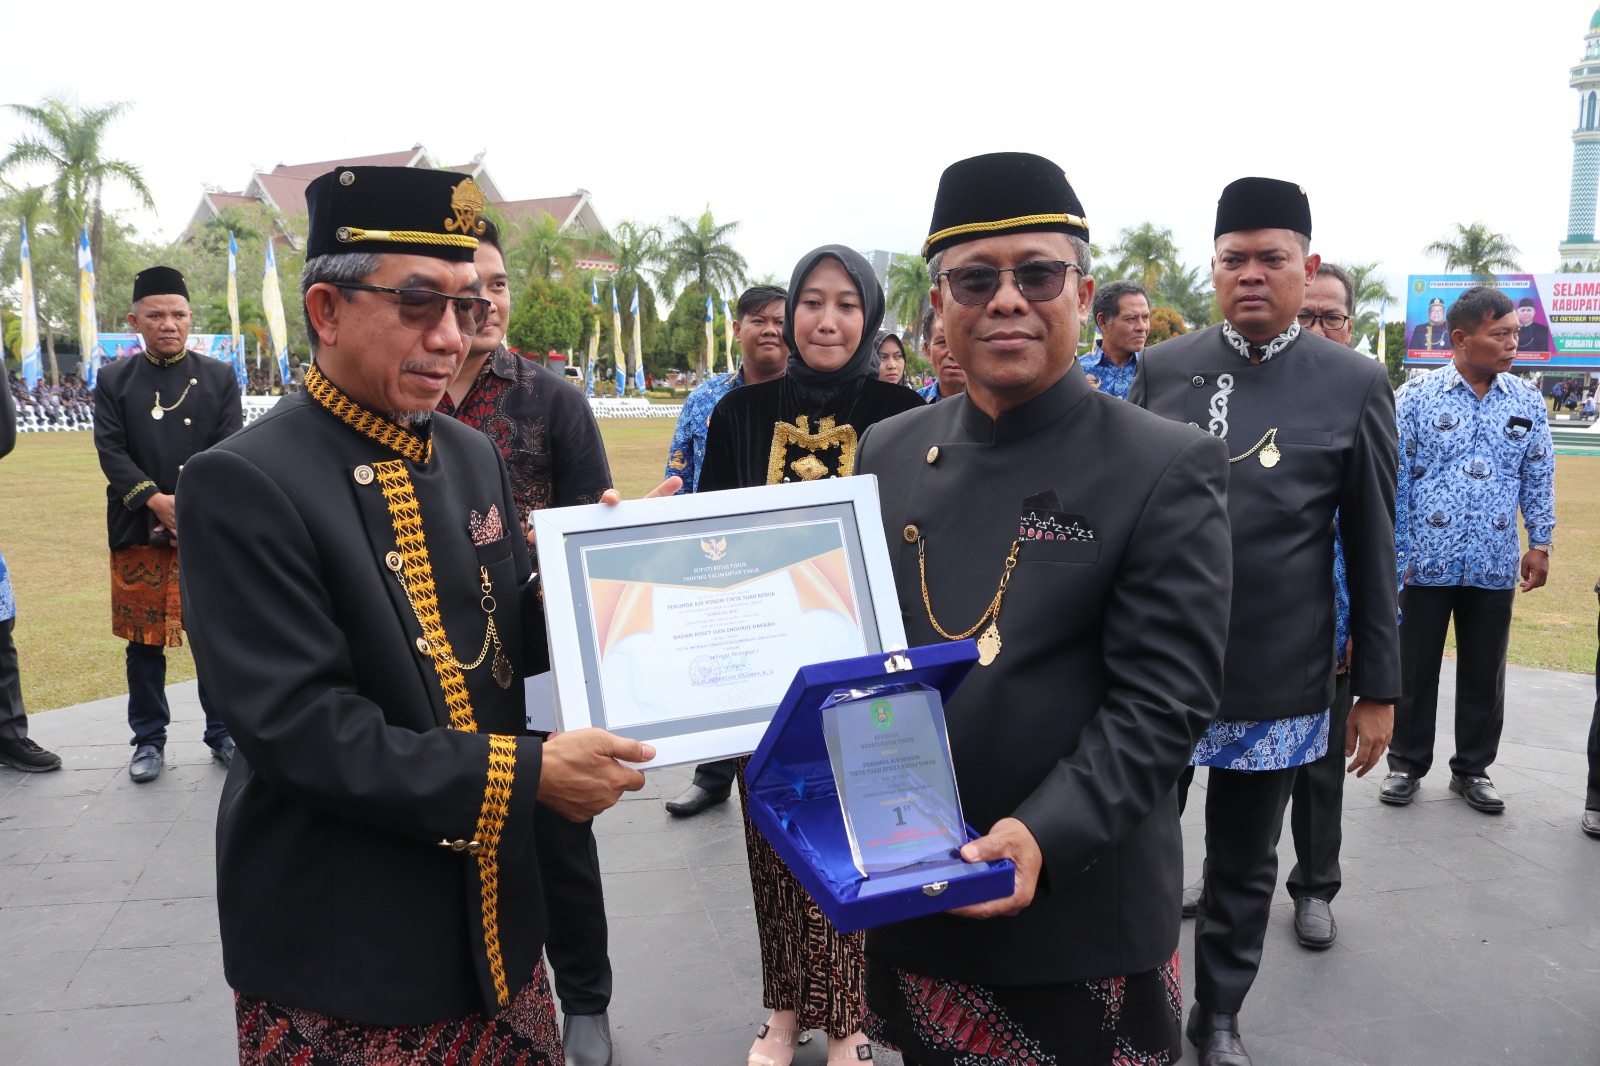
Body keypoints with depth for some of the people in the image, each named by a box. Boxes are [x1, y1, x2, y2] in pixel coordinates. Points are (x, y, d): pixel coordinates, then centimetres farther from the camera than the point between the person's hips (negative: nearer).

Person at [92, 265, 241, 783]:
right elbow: (111, 450, -3)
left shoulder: (219, 377, 5)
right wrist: (156, 501, -16)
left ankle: (223, 733, 20)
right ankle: (149, 739, 21)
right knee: (144, 641, 8)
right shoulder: (113, 380, 6)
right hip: (138, 533, 1)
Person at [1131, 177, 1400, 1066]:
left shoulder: (1357, 385, -2)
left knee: (1246, 867, 16)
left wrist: (1378, 686, 2)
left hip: (1277, 683, 0)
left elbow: (1372, 550, 1)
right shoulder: (1161, 369, 1)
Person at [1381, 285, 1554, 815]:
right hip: (1426, 563, -3)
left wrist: (1540, 543, 6)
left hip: (1495, 567, 3)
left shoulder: (1527, 401, 5)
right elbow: (1393, 477, -4)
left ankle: (1472, 769, 27)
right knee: (1415, 669, 8)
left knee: (1484, 673, 12)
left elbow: (1538, 478, 11)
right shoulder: (1417, 396, -5)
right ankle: (1407, 764, 23)